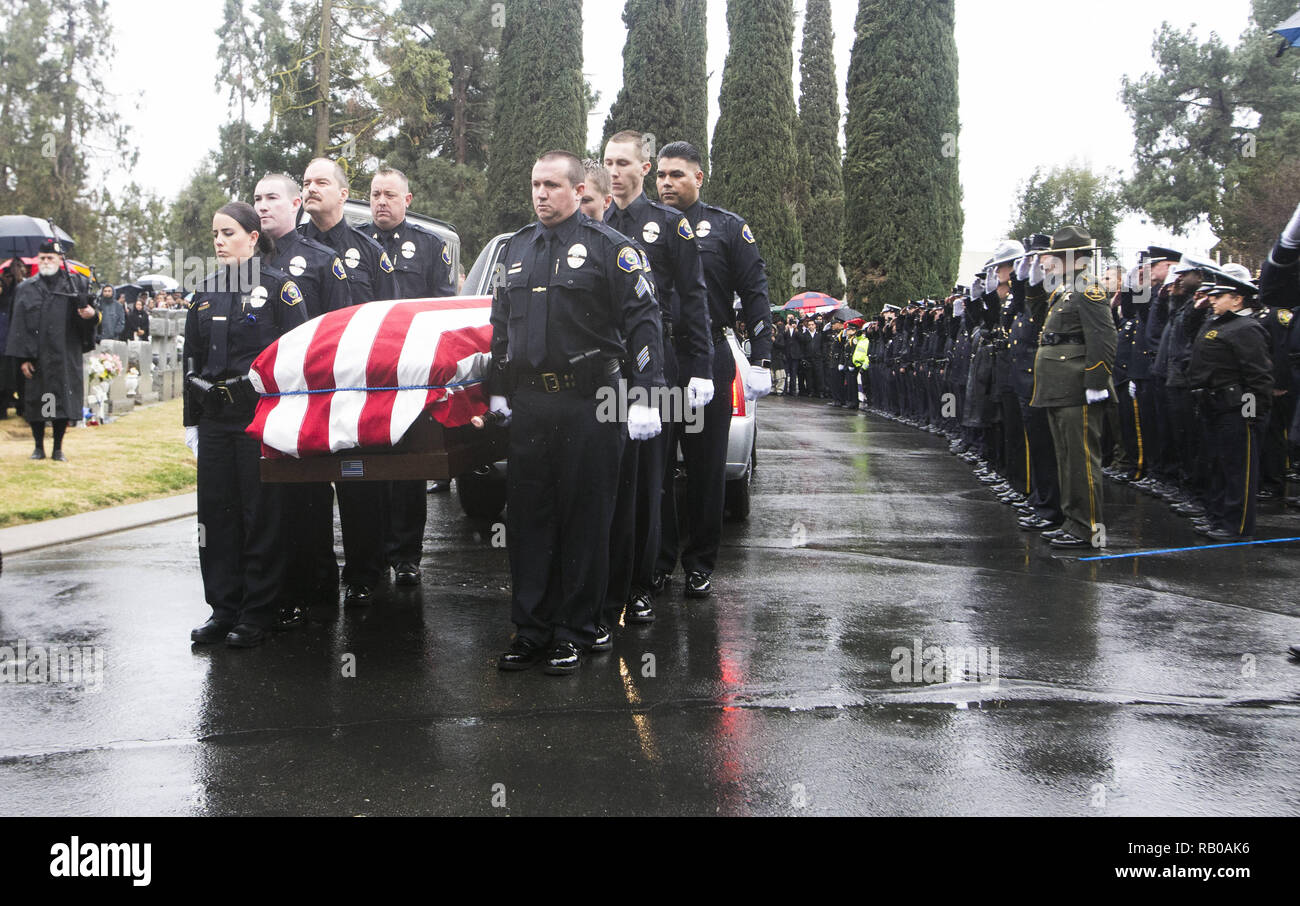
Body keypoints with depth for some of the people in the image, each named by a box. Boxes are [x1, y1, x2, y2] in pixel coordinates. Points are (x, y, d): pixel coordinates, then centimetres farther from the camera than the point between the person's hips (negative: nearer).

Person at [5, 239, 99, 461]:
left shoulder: (77, 285, 7)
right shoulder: (26, 289, 8)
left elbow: (92, 313, 6)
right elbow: (18, 325, 4)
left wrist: (91, 315, -20)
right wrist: (22, 357, -4)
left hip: (65, 355, -1)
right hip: (36, 356, 1)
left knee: (63, 400, -2)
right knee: (34, 400, 3)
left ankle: (58, 448, 10)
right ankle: (39, 446, 16)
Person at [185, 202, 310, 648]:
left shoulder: (278, 287, -4)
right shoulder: (206, 293, 14)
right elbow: (192, 360, 18)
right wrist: (191, 420, 14)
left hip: (260, 415, -6)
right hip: (215, 418, 6)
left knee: (261, 514, -1)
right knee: (216, 512, 7)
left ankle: (257, 614, 7)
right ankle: (223, 607, 17)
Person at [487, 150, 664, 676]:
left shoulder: (608, 247, -2)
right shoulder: (518, 248, 17)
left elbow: (643, 322, -7)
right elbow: (501, 324, 25)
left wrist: (643, 397, -14)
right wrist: (497, 390, 20)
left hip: (590, 404, -5)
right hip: (528, 405, 5)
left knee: (585, 519, 1)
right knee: (527, 518, 6)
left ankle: (574, 632, 12)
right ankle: (531, 631, 15)